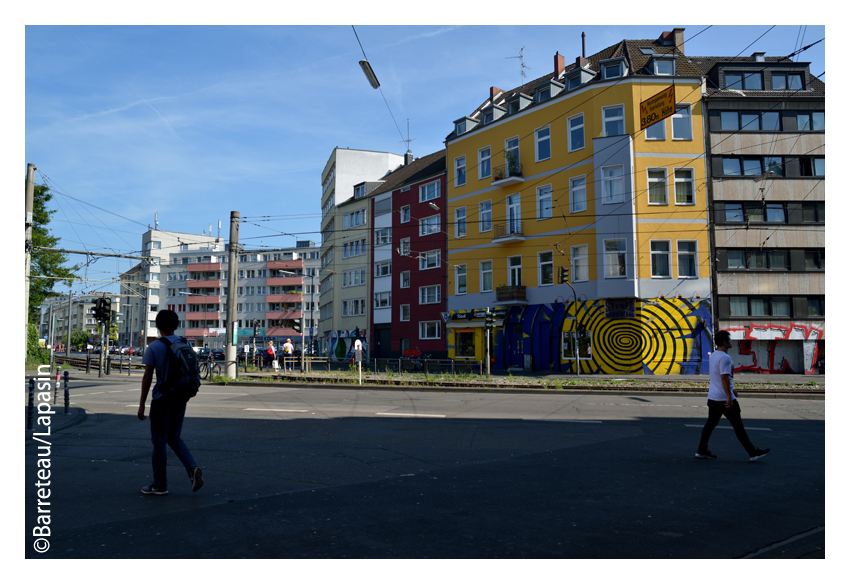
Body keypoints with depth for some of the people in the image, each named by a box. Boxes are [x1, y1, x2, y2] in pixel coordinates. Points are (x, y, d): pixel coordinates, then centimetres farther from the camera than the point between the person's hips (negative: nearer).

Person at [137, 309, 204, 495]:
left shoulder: (154, 347, -9)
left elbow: (147, 378, -9)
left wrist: (142, 404, -3)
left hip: (161, 398, -5)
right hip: (180, 398, 5)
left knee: (159, 441, 7)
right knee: (174, 438, 17)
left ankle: (160, 484, 15)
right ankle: (193, 468, -3)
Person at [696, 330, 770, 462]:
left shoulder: (713, 355, 13)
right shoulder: (725, 358, -18)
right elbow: (724, 377, -25)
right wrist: (729, 397, -24)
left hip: (713, 397, 9)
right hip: (725, 399, -9)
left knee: (710, 424, 12)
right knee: (738, 426, 0)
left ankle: (701, 451, 13)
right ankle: (753, 453, 9)